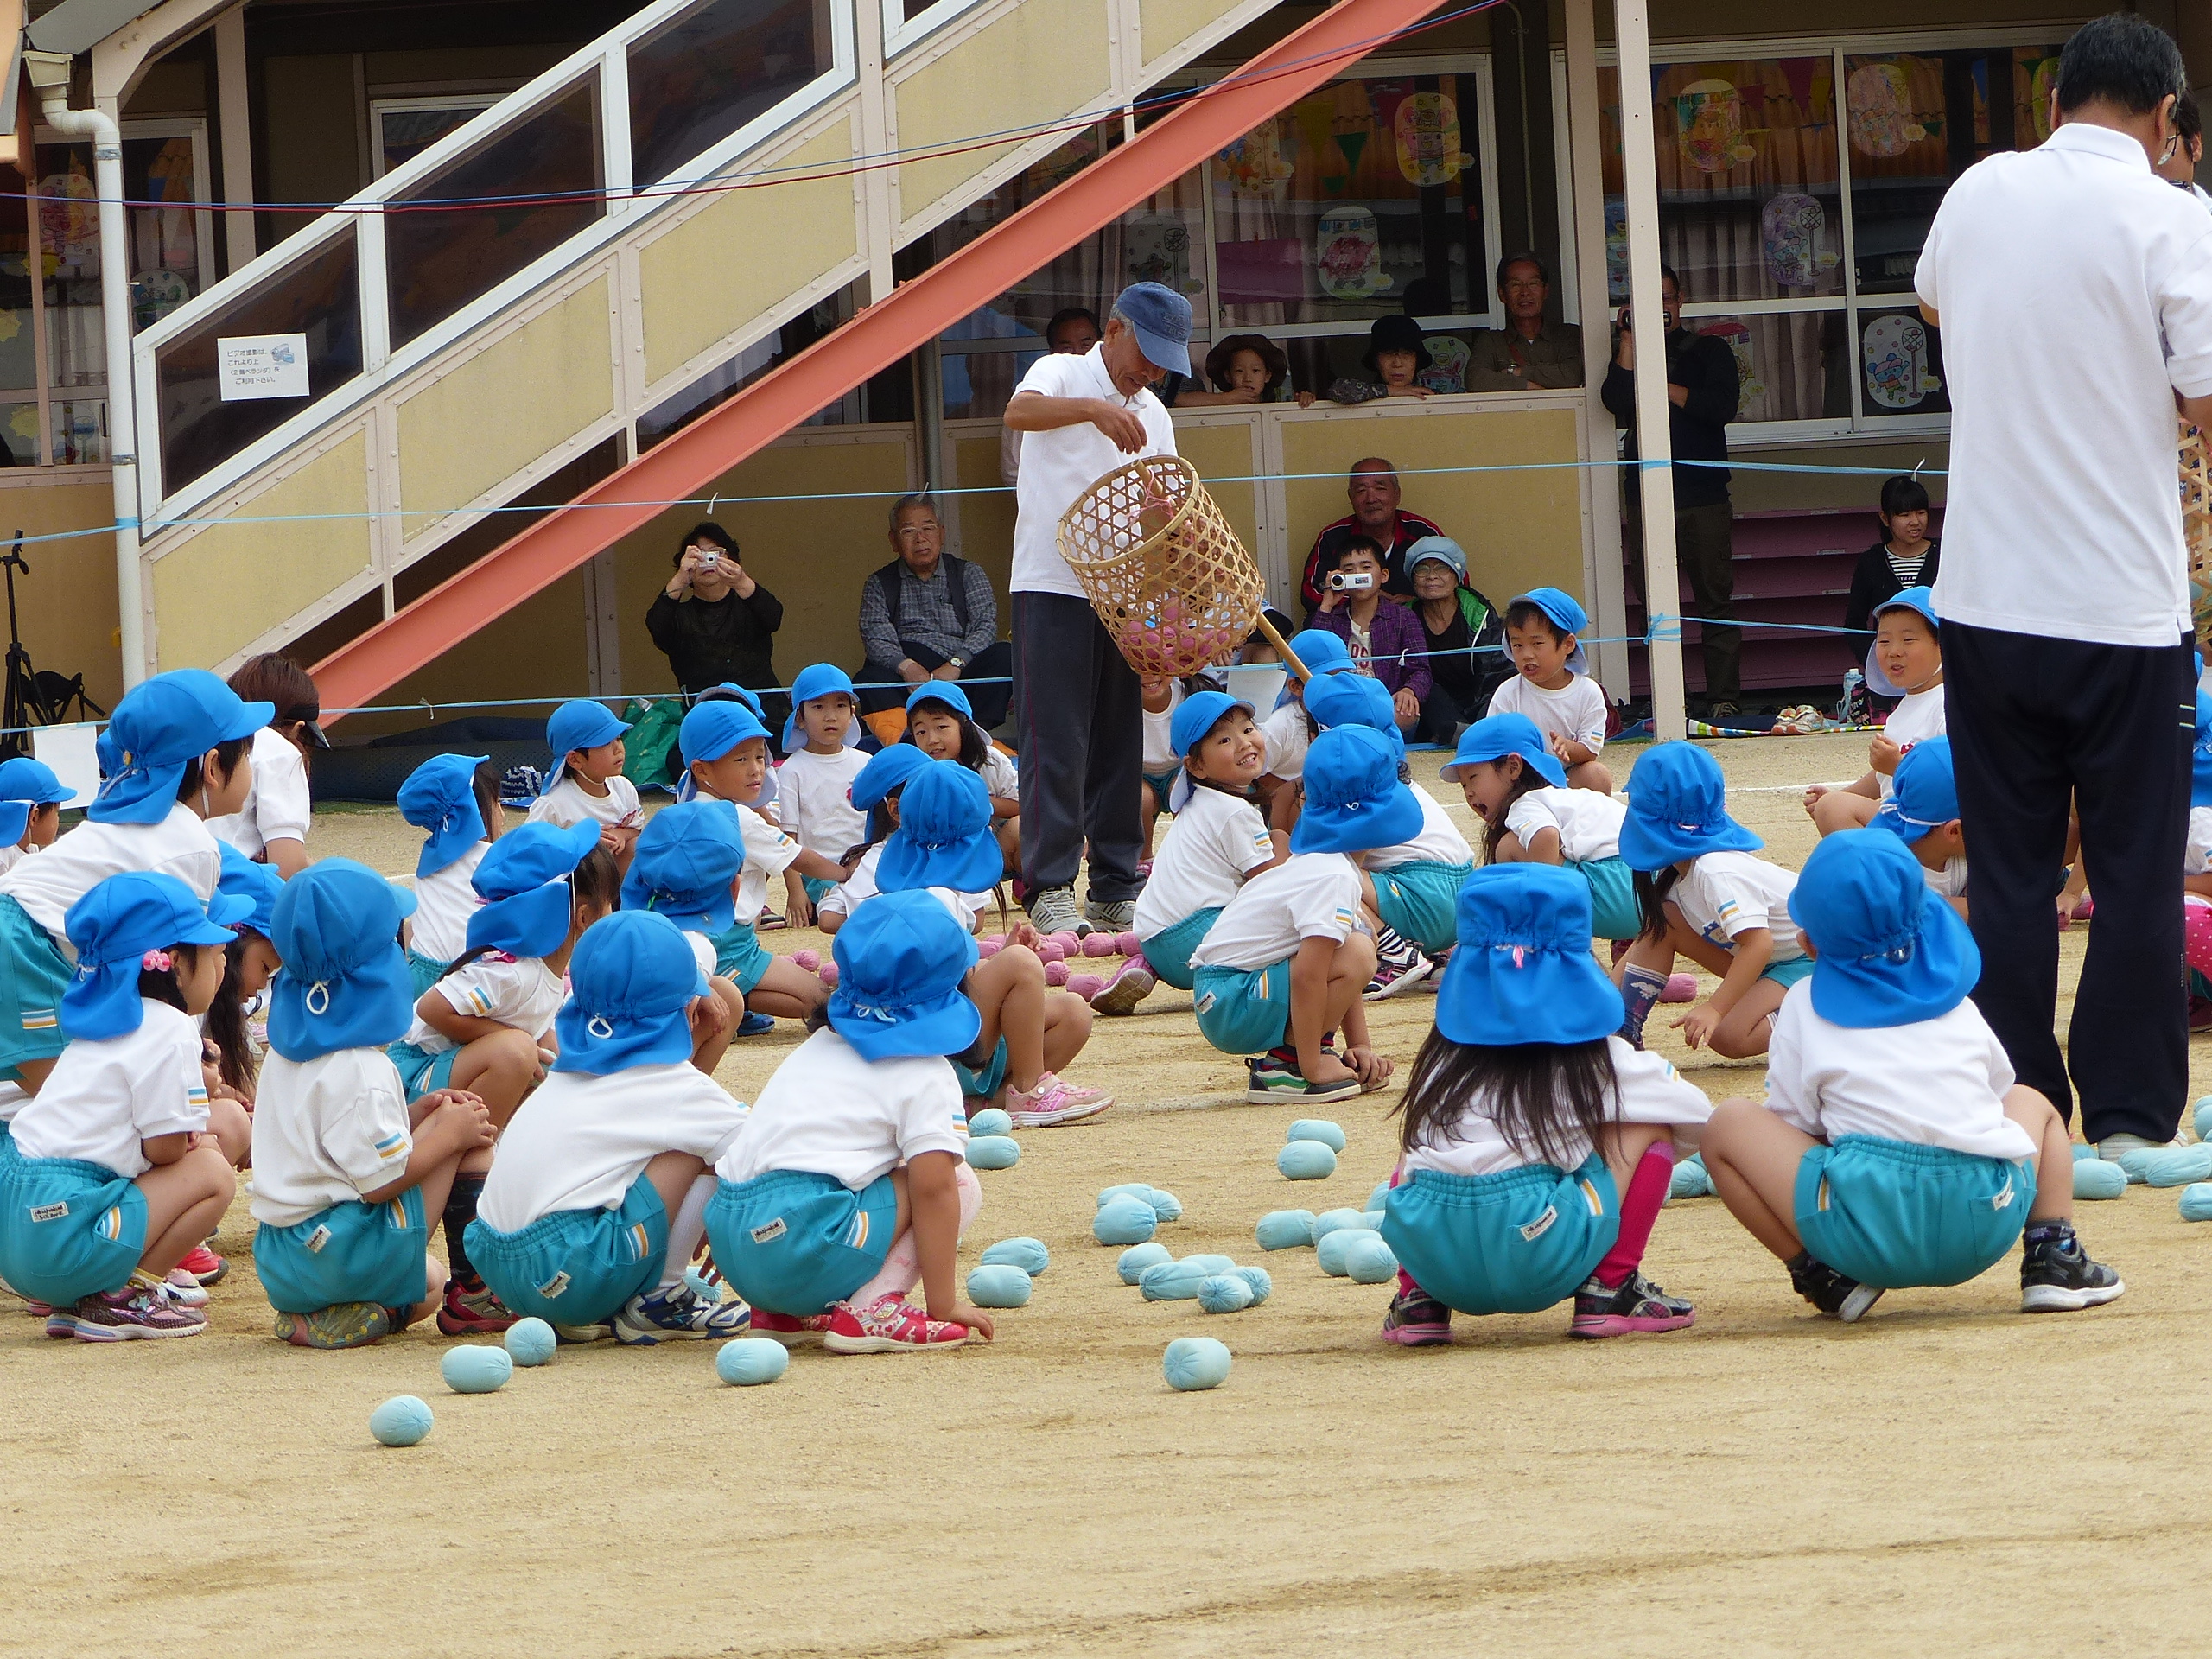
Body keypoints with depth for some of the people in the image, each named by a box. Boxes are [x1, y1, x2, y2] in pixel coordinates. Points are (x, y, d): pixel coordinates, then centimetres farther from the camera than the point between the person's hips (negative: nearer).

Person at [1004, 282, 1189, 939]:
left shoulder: (1153, 416, 16)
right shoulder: (1063, 376, -3)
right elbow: (1020, 411, -26)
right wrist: (1093, 408, -43)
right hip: (1053, 588, -6)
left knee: (1120, 745, 7)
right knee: (1056, 743, -9)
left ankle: (1116, 888, 12)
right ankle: (1049, 890, -9)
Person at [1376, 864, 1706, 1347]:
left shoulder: (1441, 1060, 18)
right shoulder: (1596, 1060, 10)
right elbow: (1698, 1116, 20)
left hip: (1427, 1258, 3)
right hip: (1539, 1258, -3)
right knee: (1651, 1125, 16)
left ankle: (1418, 1300, 14)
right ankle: (1608, 1290, 10)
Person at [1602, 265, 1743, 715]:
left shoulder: (1708, 350, 12)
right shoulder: (1629, 353, 15)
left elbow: (1722, 406, -4)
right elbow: (1616, 401, -5)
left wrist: (1662, 386, -4)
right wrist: (1630, 340, -8)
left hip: (1704, 497, -1)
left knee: (1715, 600, -4)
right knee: (1656, 606, -2)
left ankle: (1723, 699, -3)